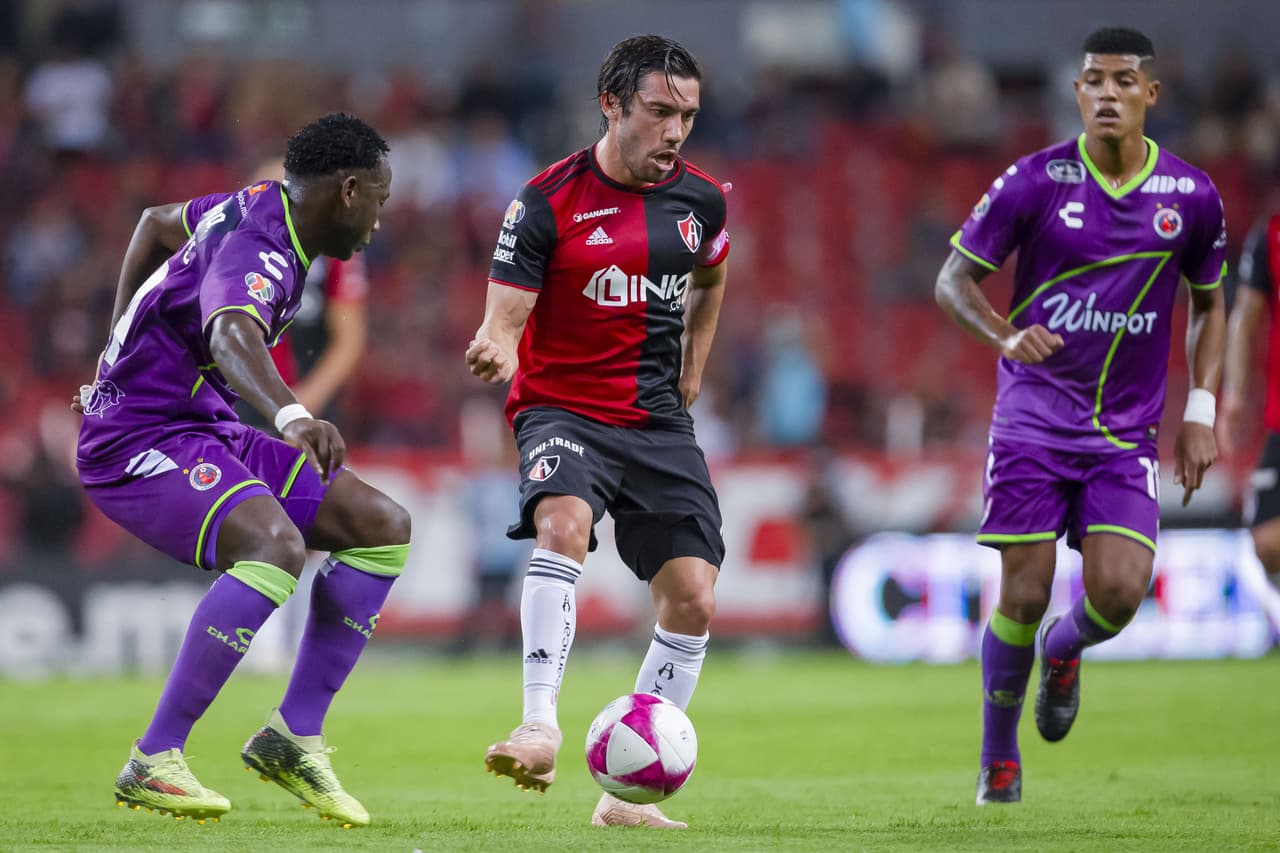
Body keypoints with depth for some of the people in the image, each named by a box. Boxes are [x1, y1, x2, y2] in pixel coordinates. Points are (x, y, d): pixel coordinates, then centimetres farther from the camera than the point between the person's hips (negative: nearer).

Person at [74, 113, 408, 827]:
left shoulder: (257, 208, 9)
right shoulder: (258, 253, -23)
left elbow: (157, 223, 28)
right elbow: (231, 337, -46)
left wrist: (124, 352, 31)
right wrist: (293, 415, -64)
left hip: (205, 432, 10)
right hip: (139, 443, -10)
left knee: (384, 527, 2)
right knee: (277, 546, -35)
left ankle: (294, 736, 0)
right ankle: (153, 763, -30)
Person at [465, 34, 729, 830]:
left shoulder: (700, 198, 4)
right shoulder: (549, 201, -9)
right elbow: (505, 320, -13)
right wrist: (495, 350, -36)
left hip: (659, 423, 4)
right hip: (563, 409, -4)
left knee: (693, 600, -6)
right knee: (563, 522, -35)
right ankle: (541, 726, -40)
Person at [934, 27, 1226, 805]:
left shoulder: (1191, 196, 0)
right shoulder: (1036, 182, -6)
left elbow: (1209, 304, 15)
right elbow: (954, 279, -1)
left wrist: (1201, 413, 5)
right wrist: (1006, 335, -21)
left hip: (1126, 430, 2)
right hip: (1033, 416, -2)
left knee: (1119, 592, -14)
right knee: (1023, 595, -6)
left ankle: (1064, 650, 24)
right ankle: (998, 757, 16)